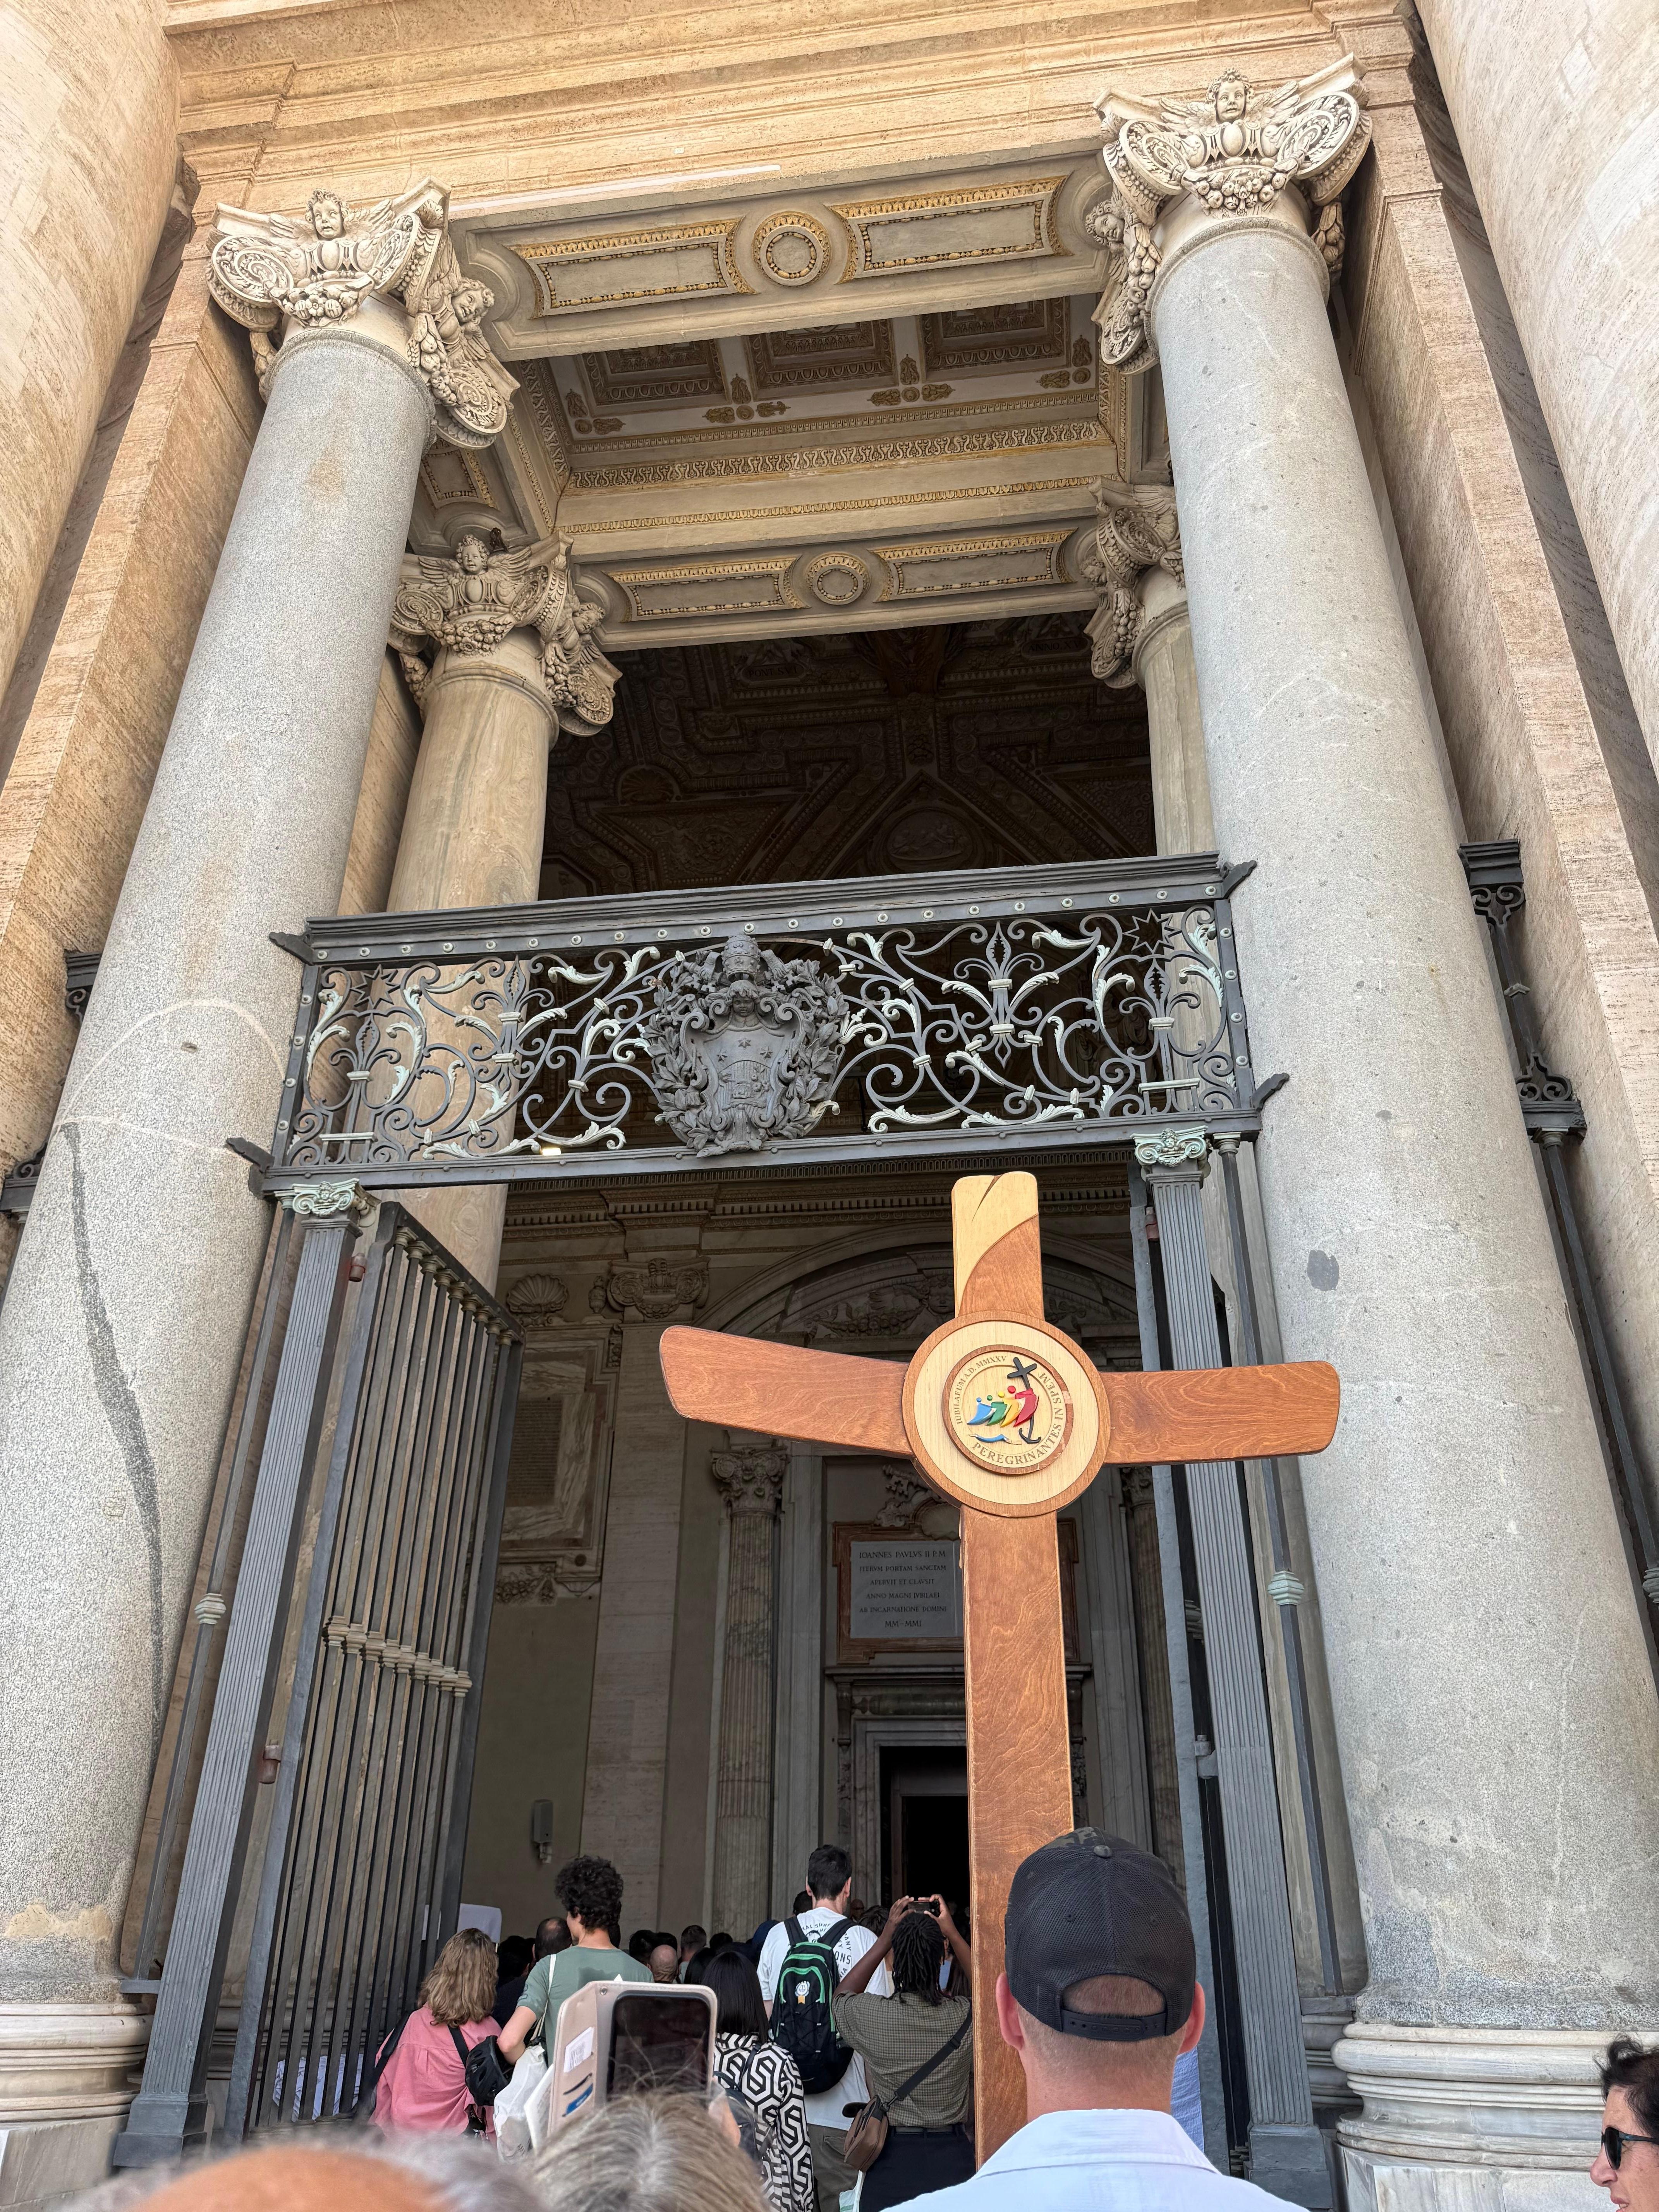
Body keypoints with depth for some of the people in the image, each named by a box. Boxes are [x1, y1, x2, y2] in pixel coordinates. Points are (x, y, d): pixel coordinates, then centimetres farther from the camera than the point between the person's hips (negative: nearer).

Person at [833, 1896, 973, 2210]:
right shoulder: (966, 2018, -13)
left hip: (892, 2158, -1)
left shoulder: (872, 2016, -16)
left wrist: (884, 1940, 1)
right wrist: (953, 1935, 5)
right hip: (952, 2159, 1)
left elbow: (841, 1996, 9)